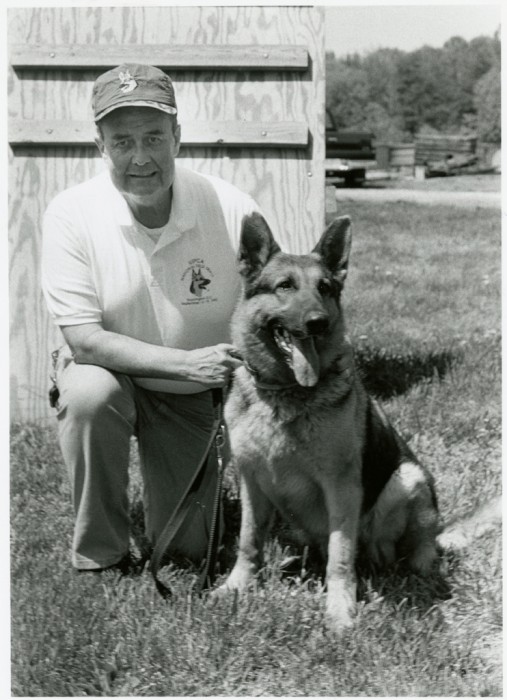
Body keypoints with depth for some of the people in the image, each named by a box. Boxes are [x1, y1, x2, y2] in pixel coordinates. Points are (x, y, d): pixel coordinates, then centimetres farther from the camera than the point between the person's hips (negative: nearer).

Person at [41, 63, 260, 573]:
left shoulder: (231, 210, -20)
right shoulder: (72, 213, -20)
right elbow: (84, 339, -21)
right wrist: (187, 363, -30)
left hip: (195, 398, 1)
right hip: (110, 372, -1)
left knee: (185, 548, 0)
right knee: (89, 395, -36)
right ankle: (98, 557, -12)